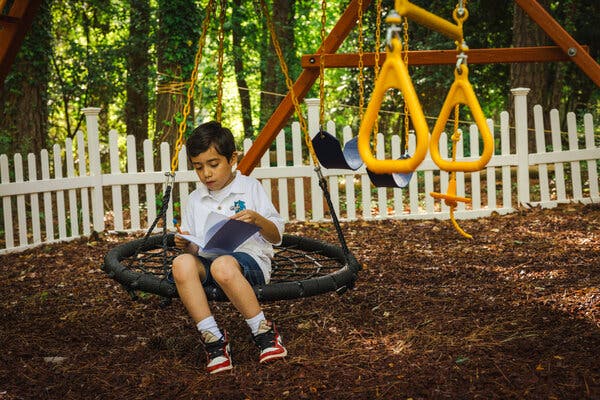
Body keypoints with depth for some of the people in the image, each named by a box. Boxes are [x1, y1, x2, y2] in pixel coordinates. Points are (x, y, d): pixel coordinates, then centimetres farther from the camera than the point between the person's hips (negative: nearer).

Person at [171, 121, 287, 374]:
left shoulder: (250, 188, 8)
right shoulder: (195, 200, 19)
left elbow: (276, 237, 4)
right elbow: (193, 248, 20)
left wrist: (257, 219, -16)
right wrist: (185, 245, -3)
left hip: (250, 258, -4)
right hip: (207, 259, 4)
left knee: (223, 266, -40)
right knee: (181, 263, -31)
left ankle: (263, 332, -23)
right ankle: (212, 338, -30)